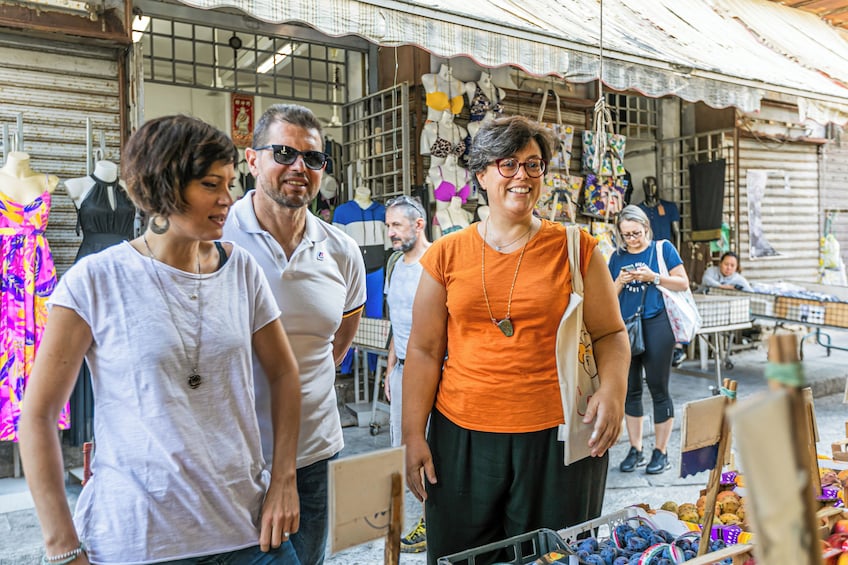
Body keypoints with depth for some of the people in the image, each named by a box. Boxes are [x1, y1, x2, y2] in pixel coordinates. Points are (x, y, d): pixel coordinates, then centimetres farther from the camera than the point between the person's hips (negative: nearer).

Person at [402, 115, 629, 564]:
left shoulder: (575, 248, 2)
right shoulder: (447, 254, 2)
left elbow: (610, 333, 6)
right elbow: (424, 351, 3)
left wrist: (612, 391, -13)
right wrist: (413, 435, -1)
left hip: (556, 435, 0)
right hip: (463, 437, 1)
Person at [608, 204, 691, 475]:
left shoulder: (663, 248, 2)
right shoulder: (617, 257, 11)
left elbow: (683, 283, -1)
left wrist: (653, 277, -14)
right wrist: (619, 283, -8)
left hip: (656, 325, -4)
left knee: (658, 388, 1)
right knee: (630, 389, 8)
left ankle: (661, 452, 13)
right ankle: (635, 450, 19)